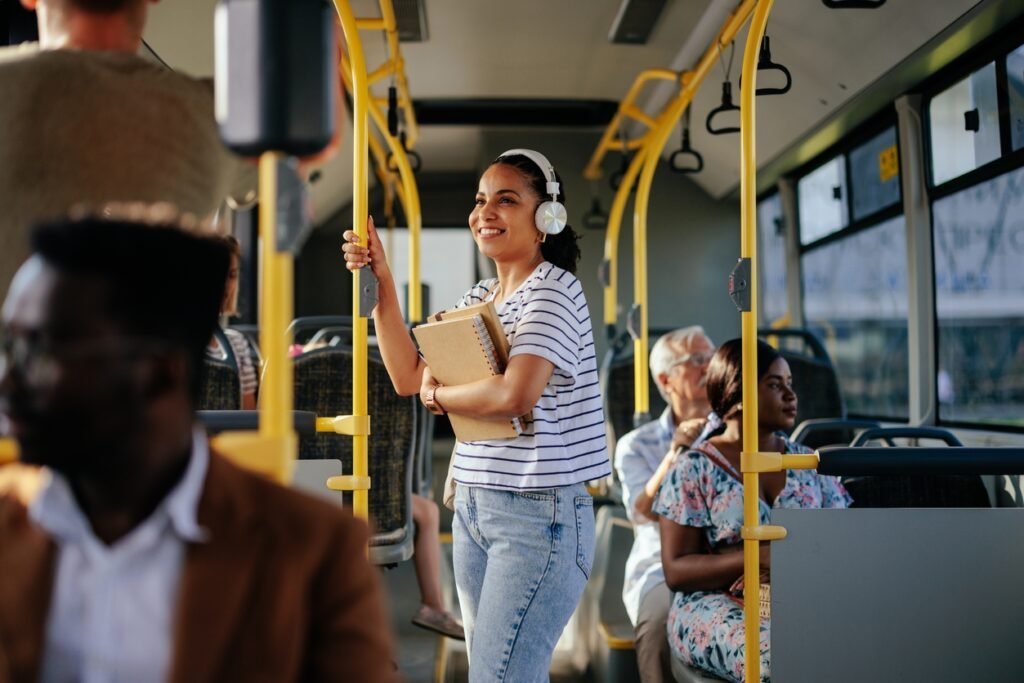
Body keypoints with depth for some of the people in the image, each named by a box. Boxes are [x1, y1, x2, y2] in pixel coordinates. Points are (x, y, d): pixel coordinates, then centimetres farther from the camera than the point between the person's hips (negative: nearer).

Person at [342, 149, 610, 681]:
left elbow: (515, 394, -28)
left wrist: (438, 396, -10)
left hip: (538, 512, -8)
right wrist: (382, 285, 5)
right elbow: (409, 377, 11)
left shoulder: (552, 292, -13)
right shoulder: (478, 298, 13)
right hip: (473, 507, 8)